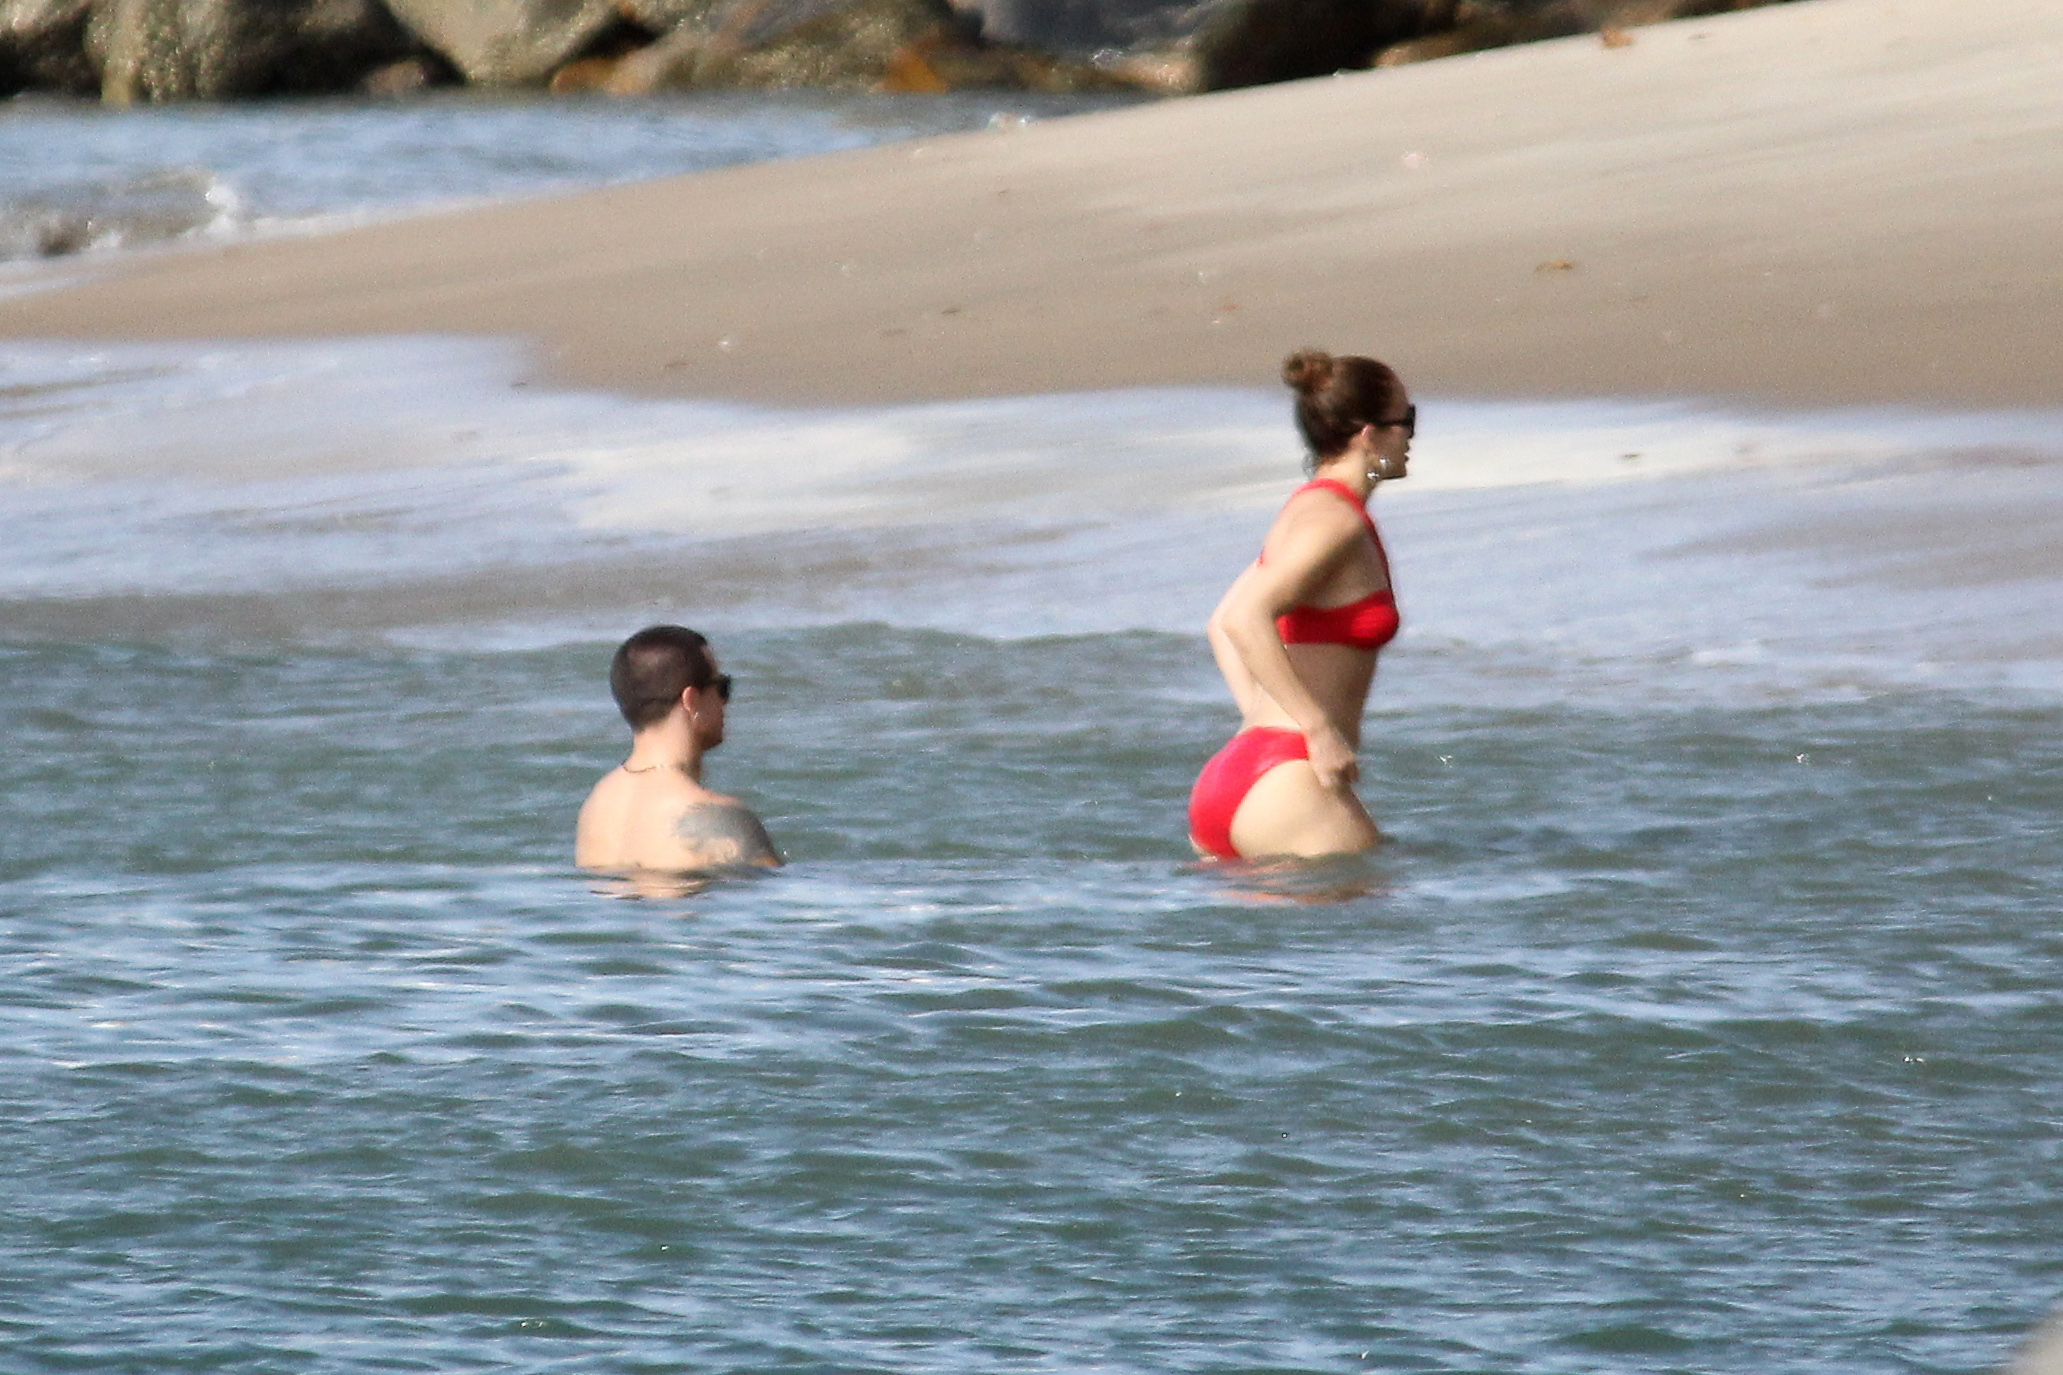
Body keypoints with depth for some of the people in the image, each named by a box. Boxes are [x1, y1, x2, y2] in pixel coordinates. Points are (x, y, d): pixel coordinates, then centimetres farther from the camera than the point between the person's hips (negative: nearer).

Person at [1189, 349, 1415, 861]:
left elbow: (1223, 622, 29)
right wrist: (1320, 729, -23)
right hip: (1288, 781, -10)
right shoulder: (1336, 521, -11)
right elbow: (1246, 619, -24)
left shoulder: (1309, 508, 20)